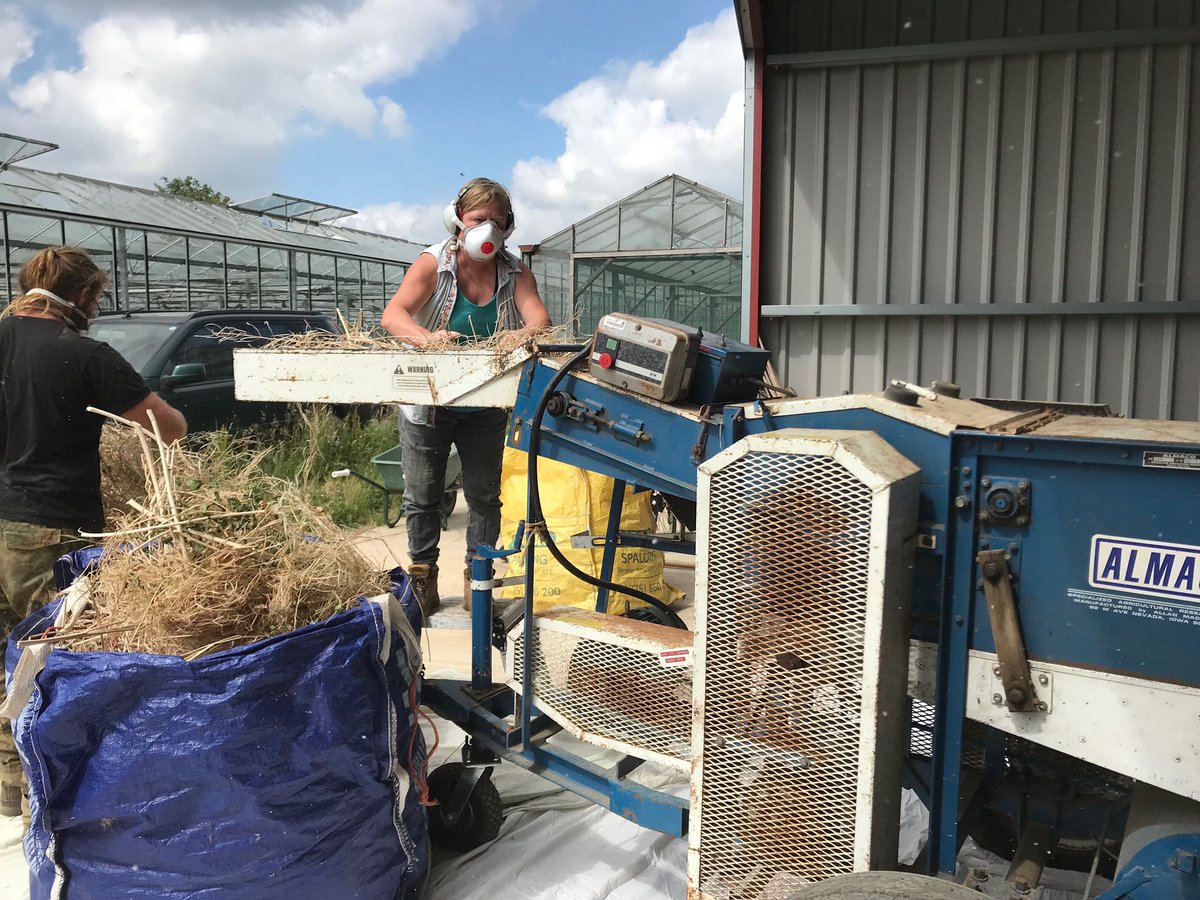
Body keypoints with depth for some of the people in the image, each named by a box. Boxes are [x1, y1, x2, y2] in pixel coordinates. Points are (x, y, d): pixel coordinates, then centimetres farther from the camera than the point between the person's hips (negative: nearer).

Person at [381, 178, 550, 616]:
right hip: (428, 401, -2)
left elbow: (539, 318, -18)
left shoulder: (516, 273, -3)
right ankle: (422, 576, 27)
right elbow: (393, 315, -24)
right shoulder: (433, 264, -11)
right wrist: (426, 337, -46)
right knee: (422, 496, 9)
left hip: (485, 408, 2)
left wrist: (523, 335, -43)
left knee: (484, 494, 10)